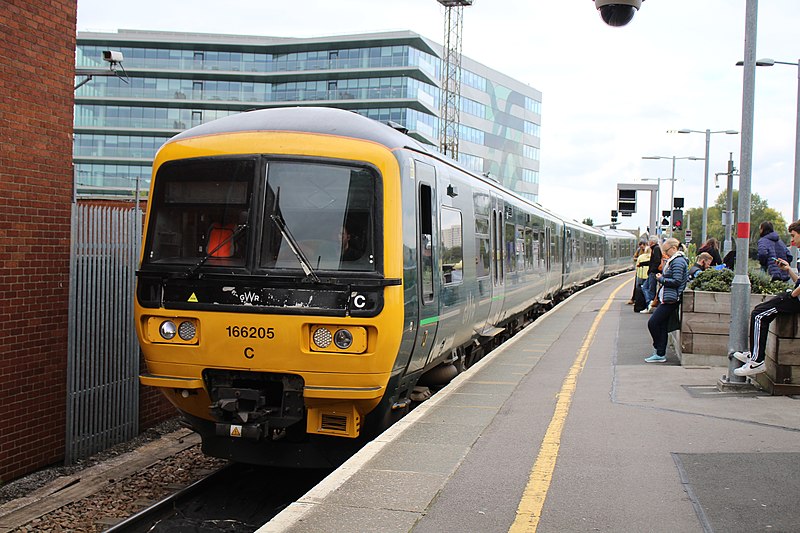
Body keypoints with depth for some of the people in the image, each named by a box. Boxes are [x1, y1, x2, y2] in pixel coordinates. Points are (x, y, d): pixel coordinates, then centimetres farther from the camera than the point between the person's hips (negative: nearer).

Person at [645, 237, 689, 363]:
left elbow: (676, 281, -22)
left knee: (653, 323, -8)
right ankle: (660, 354, 13)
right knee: (662, 326, 10)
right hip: (667, 299, 11)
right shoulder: (674, 260, 17)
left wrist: (661, 279, -12)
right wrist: (662, 278, 7)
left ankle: (658, 349, 3)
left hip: (670, 300, -11)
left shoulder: (678, 262, -15)